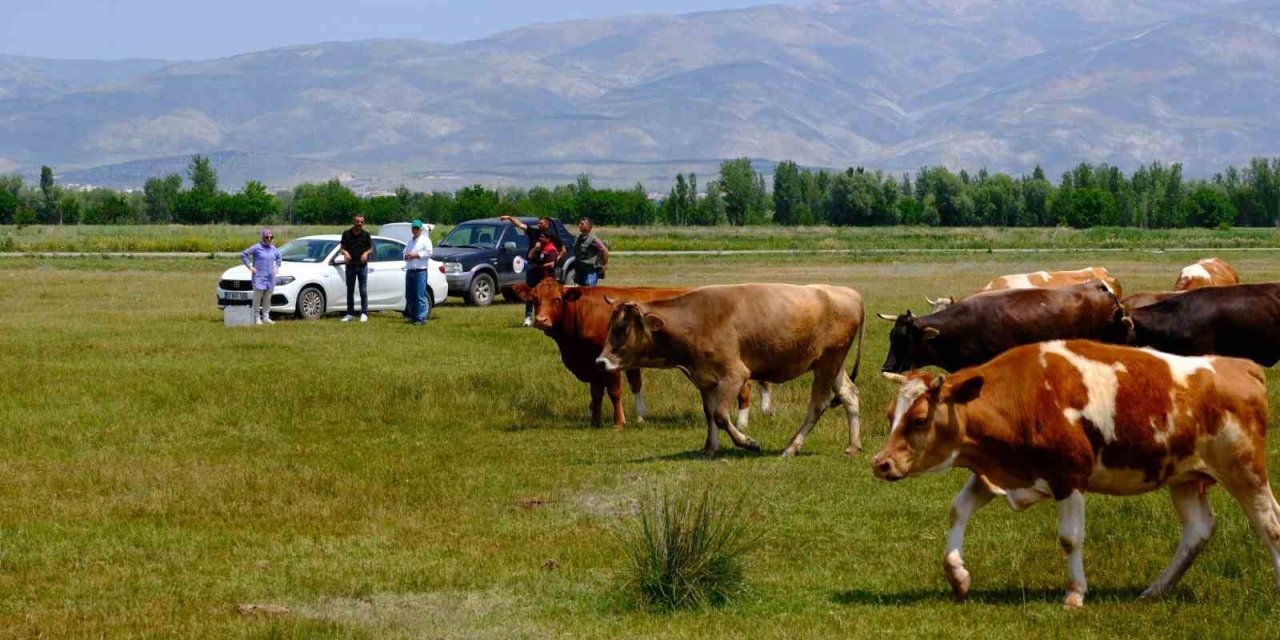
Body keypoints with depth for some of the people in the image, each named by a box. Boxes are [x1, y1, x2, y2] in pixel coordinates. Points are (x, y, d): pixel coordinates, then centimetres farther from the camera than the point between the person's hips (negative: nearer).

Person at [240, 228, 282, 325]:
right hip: (259, 277, -6)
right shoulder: (257, 248, -7)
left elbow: (278, 256, 31)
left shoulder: (273, 249, 11)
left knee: (267, 299, 8)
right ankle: (257, 318, -5)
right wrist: (250, 266, -11)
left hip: (270, 277, 6)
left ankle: (266, 318, 14)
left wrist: (277, 266, 17)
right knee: (257, 298, -7)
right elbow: (243, 255, -7)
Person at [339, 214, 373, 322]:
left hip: (362, 266, -1)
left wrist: (366, 253, -12)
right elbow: (342, 248, 9)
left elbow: (371, 248, 9)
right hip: (350, 265, 1)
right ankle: (350, 313, 13)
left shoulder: (365, 235, 2)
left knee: (363, 291, -1)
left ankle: (364, 313, 5)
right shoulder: (346, 234, 4)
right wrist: (345, 252, -13)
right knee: (350, 291, 6)